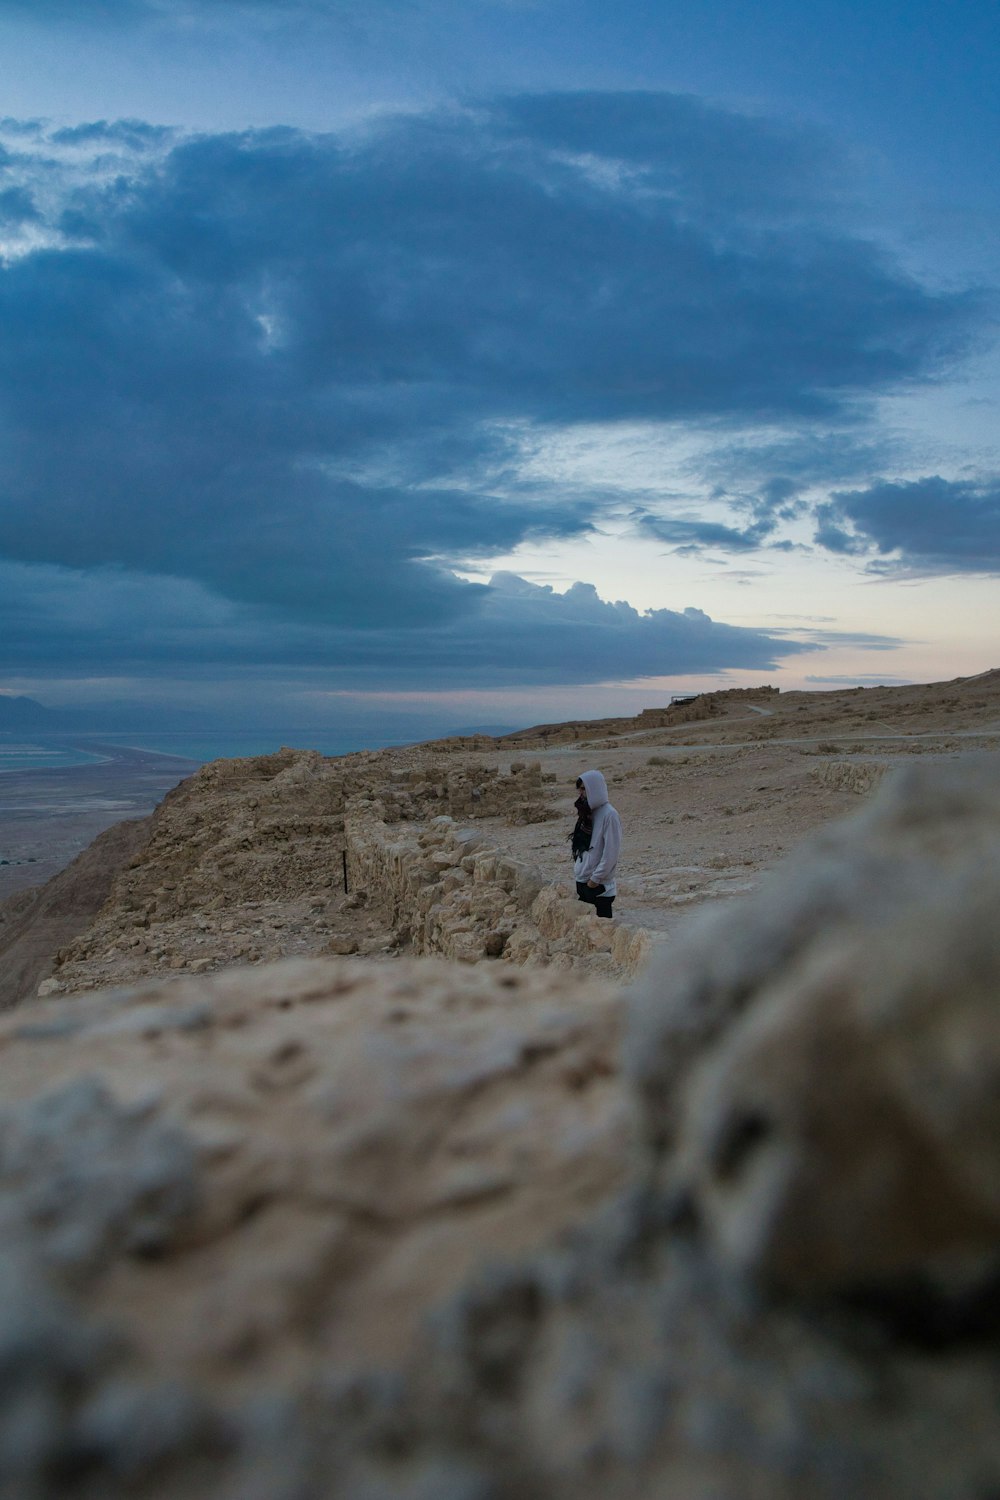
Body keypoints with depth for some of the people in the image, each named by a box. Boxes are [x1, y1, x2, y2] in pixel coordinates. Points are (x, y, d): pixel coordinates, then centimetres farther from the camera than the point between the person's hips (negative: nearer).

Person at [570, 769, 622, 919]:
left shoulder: (609, 815, -15)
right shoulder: (587, 812, 10)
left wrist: (596, 878, -15)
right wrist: (578, 867, 8)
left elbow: (611, 852, -17)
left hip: (599, 884, -8)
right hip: (582, 880, 8)